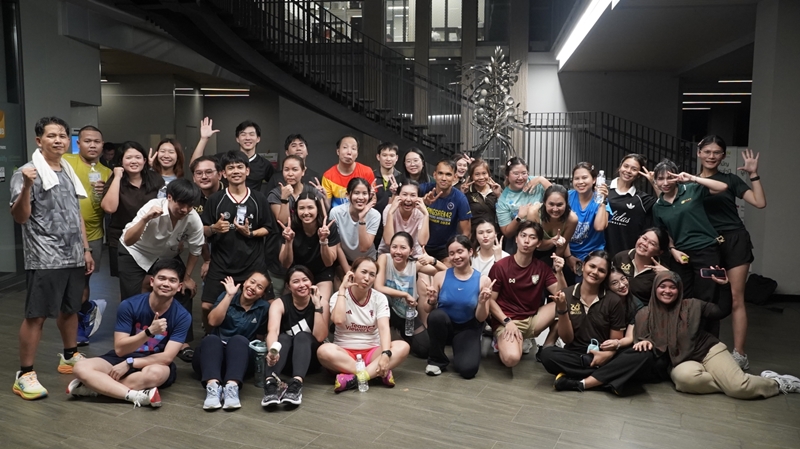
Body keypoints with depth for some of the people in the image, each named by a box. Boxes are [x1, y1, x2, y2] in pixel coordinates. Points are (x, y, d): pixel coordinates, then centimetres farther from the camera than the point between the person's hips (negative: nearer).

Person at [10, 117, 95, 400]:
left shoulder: (69, 173, 14)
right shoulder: (27, 173, -8)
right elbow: (19, 217, -16)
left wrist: (86, 249, 17)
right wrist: (26, 186, -31)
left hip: (73, 256, 7)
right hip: (45, 259, -7)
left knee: (70, 309, 17)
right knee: (36, 315, -3)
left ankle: (70, 357, 32)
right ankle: (24, 375, 5)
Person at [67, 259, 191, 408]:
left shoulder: (182, 316, -14)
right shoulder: (129, 305, -13)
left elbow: (167, 357, -17)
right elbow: (120, 349, -16)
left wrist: (129, 363, -21)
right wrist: (149, 331, -31)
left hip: (156, 363, -2)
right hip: (124, 358, 2)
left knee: (155, 373, -39)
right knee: (81, 368, -24)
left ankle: (96, 386, -24)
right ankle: (138, 396, -35)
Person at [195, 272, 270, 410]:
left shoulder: (264, 308, 3)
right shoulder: (226, 296, 5)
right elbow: (213, 321, -10)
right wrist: (229, 295, -12)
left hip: (240, 357, 0)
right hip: (212, 354, 1)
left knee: (239, 339, -32)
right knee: (211, 339, -32)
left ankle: (232, 386, -54)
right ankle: (213, 385, -55)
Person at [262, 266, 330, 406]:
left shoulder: (321, 302, -11)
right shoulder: (279, 303, -13)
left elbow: (320, 337, -22)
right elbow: (273, 331, -32)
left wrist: (317, 306, -28)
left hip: (310, 356, 0)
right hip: (285, 356, 0)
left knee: (302, 337, -32)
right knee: (283, 338, -32)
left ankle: (296, 383, -52)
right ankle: (271, 382, -51)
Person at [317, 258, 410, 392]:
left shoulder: (379, 298, -1)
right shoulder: (338, 296, -4)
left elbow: (384, 327, -16)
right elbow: (338, 320, -25)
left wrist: (385, 354, -34)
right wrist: (342, 289, -17)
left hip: (372, 352, 2)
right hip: (345, 352, -1)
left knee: (403, 347, -27)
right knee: (324, 351, -34)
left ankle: (352, 378, -36)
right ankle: (379, 373, -33)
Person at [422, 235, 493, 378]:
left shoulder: (483, 280, -11)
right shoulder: (440, 276, -9)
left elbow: (481, 318, -6)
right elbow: (427, 310, -1)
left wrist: (482, 302, -25)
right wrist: (431, 301, -23)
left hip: (468, 329, 0)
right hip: (444, 325, 1)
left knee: (467, 369, -23)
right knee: (436, 315, -34)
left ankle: (458, 346, 15)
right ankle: (437, 360, -8)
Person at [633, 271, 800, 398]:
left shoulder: (691, 306, 2)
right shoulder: (644, 315, -2)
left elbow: (722, 310, 10)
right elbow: (642, 341, 2)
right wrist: (644, 342, -22)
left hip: (709, 351, 1)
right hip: (681, 363, -1)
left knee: (739, 386, -24)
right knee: (686, 377, -39)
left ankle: (775, 383, 7)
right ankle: (726, 380, -13)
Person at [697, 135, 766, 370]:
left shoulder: (731, 179, 6)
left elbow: (760, 202, -3)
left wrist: (754, 174, -5)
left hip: (735, 241, -1)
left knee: (735, 298, -3)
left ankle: (740, 355, 0)